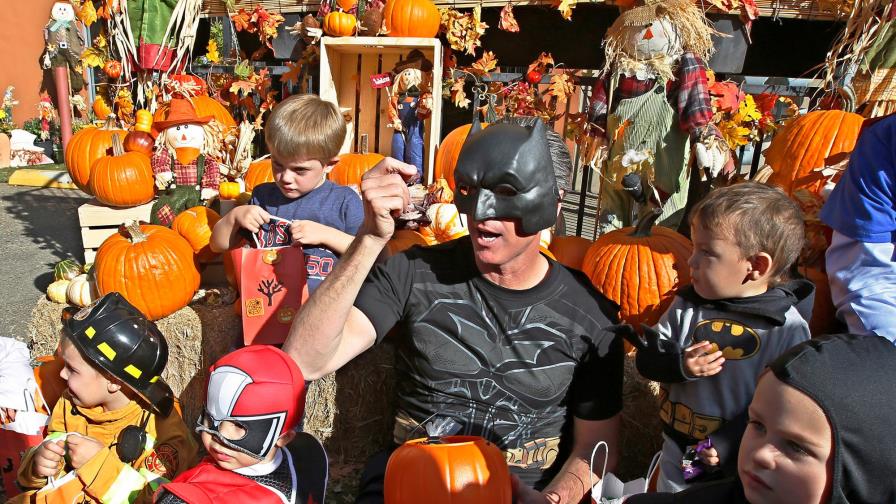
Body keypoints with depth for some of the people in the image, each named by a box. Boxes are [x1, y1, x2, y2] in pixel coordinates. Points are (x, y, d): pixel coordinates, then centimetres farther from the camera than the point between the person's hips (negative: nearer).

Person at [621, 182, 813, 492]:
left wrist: (733, 447, -22)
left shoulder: (789, 330, -17)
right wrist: (680, 364, -24)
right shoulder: (686, 306, -7)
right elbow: (646, 358, -3)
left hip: (741, 466, -3)